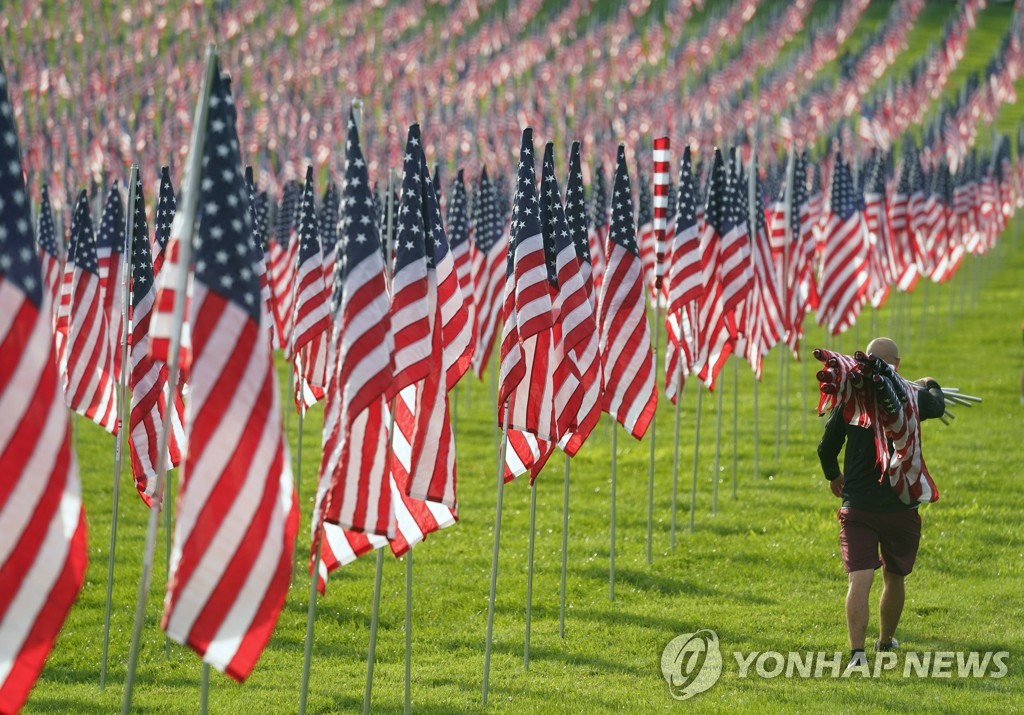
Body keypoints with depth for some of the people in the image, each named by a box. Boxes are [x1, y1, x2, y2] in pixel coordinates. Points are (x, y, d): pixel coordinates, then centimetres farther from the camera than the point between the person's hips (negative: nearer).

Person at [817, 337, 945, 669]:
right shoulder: (913, 398, -5)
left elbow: (826, 448, 4)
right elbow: (938, 406, 19)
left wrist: (833, 476, 25)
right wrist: (932, 385, 42)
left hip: (857, 507, -1)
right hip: (901, 506, 1)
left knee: (859, 581, -9)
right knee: (894, 577, 22)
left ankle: (857, 652, -25)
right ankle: (886, 641, 39)